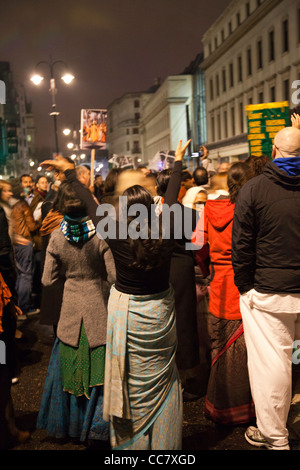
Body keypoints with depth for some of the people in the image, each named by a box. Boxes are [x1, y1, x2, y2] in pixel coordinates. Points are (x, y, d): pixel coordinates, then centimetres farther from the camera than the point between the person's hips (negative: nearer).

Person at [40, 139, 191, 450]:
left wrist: (69, 173, 9)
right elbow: (172, 196, 1)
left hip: (126, 313, -2)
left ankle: (131, 440, 29)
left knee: (130, 379, 13)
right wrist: (178, 161, 17)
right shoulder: (163, 233, -14)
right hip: (160, 312, 2)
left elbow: (91, 204, -6)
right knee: (161, 377, 16)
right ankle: (163, 439, 32)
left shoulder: (117, 235, -19)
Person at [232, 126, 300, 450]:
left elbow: (241, 246, -6)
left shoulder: (254, 189, -7)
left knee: (270, 364, 6)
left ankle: (273, 436, 20)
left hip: (268, 293, -3)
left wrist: (245, 287, 5)